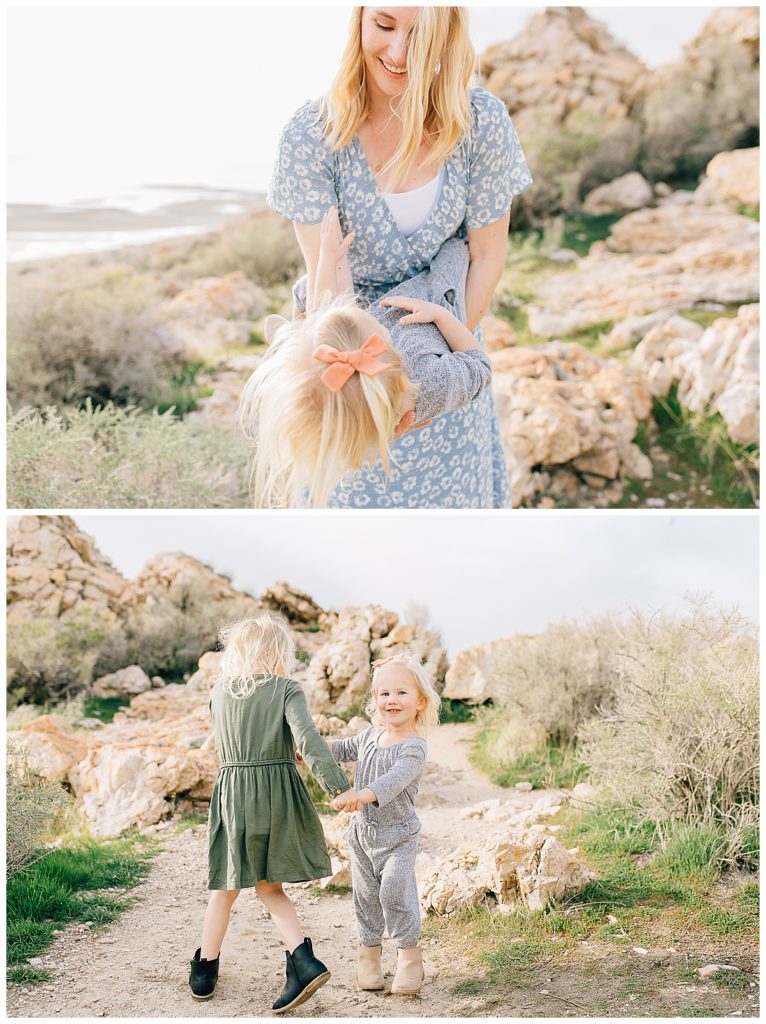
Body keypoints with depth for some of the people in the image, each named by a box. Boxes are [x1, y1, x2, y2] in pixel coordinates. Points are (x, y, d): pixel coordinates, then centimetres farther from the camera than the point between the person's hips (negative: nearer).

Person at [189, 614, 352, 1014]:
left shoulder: (220, 691, 4)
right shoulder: (287, 690, -7)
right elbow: (308, 739, -19)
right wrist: (338, 786, -19)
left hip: (233, 794, 1)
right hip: (279, 796, -1)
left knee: (226, 888, 15)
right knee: (269, 886, 12)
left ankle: (204, 969, 28)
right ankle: (303, 960, -4)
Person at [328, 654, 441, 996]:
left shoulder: (414, 747, -20)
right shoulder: (371, 736, 2)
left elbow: (394, 781, -37)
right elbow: (344, 749, 23)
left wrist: (361, 795, -52)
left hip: (397, 836, -6)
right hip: (362, 832, 6)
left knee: (395, 892, -12)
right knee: (366, 895, 12)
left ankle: (409, 954, 5)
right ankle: (369, 949, 27)